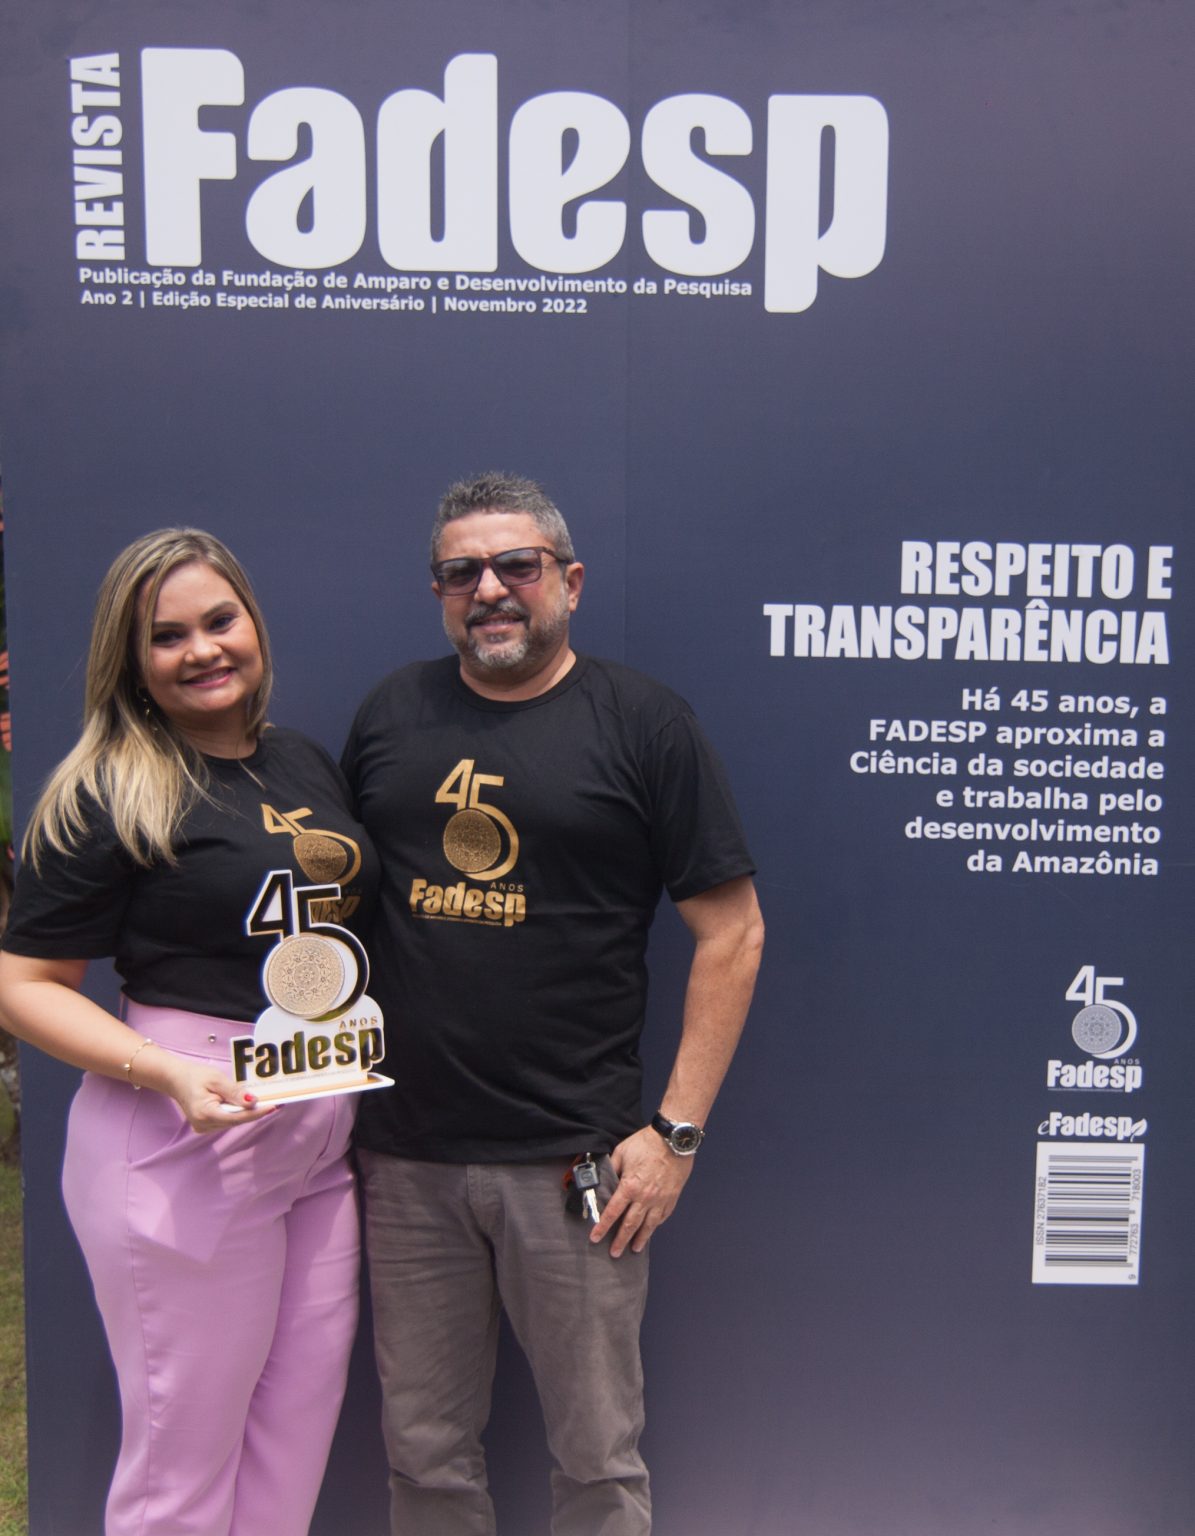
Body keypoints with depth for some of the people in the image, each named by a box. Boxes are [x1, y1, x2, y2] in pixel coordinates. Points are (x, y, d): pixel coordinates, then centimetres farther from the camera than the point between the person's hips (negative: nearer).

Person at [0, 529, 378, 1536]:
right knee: (185, 1452, 8)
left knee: (301, 1424, 18)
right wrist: (168, 1073, -22)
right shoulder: (107, 798, -11)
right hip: (185, 1143, -6)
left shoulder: (308, 762, 9)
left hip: (325, 1131, 7)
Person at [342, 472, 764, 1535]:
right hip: (406, 1157, 4)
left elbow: (732, 934, -4)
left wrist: (677, 1130, -9)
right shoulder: (392, 715, 8)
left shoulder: (641, 722, -4)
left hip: (574, 1161, -3)